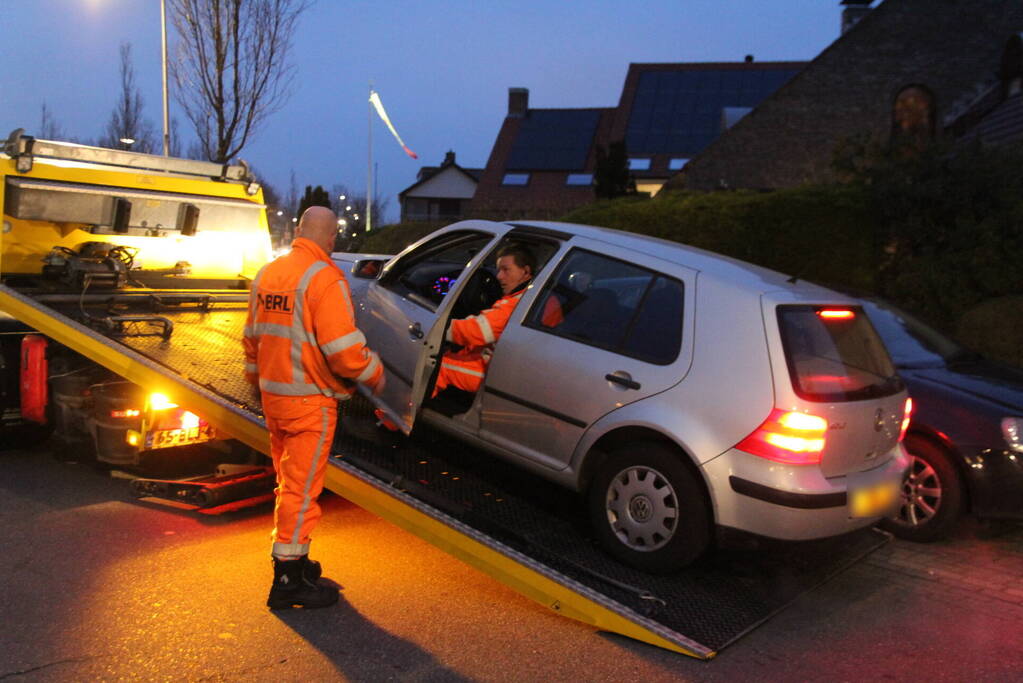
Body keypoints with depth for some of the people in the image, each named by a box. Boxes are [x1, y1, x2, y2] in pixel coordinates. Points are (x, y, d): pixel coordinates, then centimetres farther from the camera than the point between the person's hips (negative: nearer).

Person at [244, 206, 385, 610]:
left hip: (273, 396, 8)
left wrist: (259, 380, 30)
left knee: (290, 482, 20)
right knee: (301, 488, 0)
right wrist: (374, 376, -5)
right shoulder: (324, 278, -17)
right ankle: (289, 582, 7)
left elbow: (252, 338, 18)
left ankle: (291, 558, 32)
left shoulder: (267, 274, 9)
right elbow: (343, 349, -22)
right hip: (310, 401, -8)